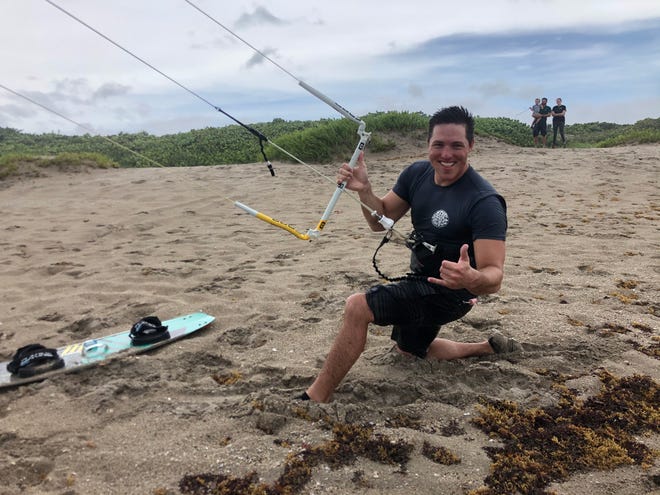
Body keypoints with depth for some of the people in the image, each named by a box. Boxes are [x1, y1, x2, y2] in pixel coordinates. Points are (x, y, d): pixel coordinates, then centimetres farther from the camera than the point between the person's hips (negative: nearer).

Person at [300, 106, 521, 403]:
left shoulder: (485, 203, -27)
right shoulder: (417, 174, -7)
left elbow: (494, 277, -31)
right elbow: (381, 221, 0)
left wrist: (471, 279, -55)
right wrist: (364, 190, -21)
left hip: (447, 292, -8)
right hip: (420, 281, 9)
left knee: (357, 307, -25)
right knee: (410, 351, 30)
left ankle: (315, 399, -12)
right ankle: (488, 348, 39)